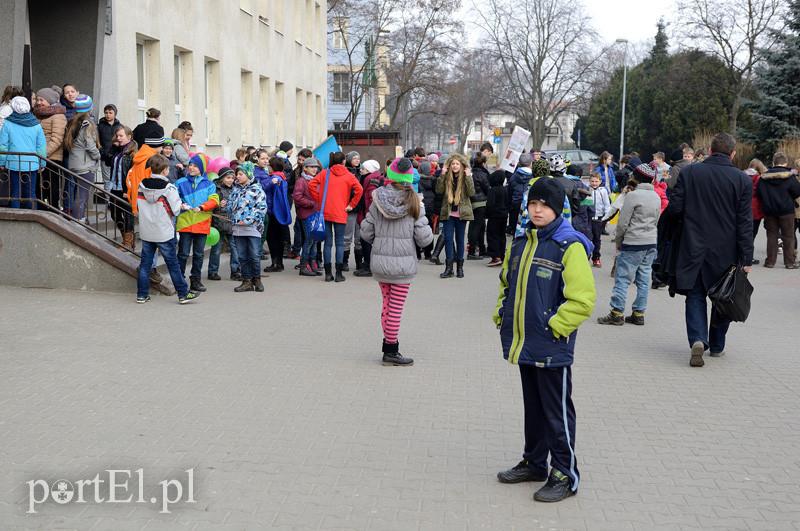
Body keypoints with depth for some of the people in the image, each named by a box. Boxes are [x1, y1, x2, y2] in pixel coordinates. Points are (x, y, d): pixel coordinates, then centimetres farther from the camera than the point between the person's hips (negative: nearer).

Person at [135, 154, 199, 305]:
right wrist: (183, 206, 6)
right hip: (164, 233, -4)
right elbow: (175, 209, -13)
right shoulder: (169, 187, -14)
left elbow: (138, 207, 7)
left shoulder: (142, 185, 1)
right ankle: (183, 293, 11)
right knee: (173, 264, 4)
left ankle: (142, 294, 11)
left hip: (146, 232, 4)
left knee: (145, 263, 10)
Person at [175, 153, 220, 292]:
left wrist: (201, 207, -17)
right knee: (183, 253, -1)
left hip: (202, 224, 2)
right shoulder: (181, 183, 5)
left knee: (198, 254, 9)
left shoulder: (209, 184, 7)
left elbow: (214, 200, -3)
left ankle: (195, 280, 19)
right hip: (185, 223, -2)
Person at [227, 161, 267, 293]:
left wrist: (248, 220, -14)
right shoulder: (236, 189, 15)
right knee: (242, 256, 6)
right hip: (237, 228, 5)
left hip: (252, 227, -5)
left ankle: (257, 279, 14)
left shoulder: (257, 189, -3)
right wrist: (234, 219, -1)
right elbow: (230, 206, 16)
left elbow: (262, 208, -9)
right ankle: (247, 281, 13)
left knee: (255, 256, -2)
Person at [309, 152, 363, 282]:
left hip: (325, 213, 2)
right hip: (340, 214, -2)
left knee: (328, 242, 7)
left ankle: (328, 273, 7)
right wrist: (351, 205, -3)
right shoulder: (348, 176, -1)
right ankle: (339, 274, 1)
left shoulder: (325, 173, 5)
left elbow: (311, 185, -3)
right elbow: (359, 189, -13)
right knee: (340, 243, 3)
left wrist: (319, 200, 5)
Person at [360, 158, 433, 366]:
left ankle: (389, 345, 25)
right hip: (403, 262, -3)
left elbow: (366, 232, 2)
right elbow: (424, 238, -9)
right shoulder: (414, 202, -8)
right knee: (396, 307, 4)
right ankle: (391, 351, 12)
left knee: (387, 304, 16)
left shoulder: (378, 200, -2)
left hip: (379, 261, 3)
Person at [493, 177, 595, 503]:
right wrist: (501, 315, 11)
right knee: (533, 406, 19)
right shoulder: (520, 243, 9)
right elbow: (506, 284, 22)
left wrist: (553, 326, -17)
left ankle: (566, 475, 13)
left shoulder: (569, 247, -14)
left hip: (552, 347, -7)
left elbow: (582, 299, -17)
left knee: (557, 411, 2)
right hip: (523, 343, 7)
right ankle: (534, 463, 33)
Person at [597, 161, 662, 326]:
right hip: (651, 244, 7)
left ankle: (617, 313, -2)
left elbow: (623, 222, -11)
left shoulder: (633, 195, -13)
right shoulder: (657, 197, 8)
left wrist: (618, 241, 2)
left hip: (633, 243, -7)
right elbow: (656, 221, 14)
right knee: (644, 279, 9)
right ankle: (639, 313, 14)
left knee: (622, 278, -2)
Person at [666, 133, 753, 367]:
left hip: (694, 247, 0)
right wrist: (746, 259, -3)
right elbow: (745, 222, -6)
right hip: (726, 251, 0)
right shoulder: (742, 179, -5)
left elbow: (674, 209, -5)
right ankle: (717, 345, 26)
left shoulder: (688, 172, -4)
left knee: (695, 295, 7)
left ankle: (698, 339, -13)